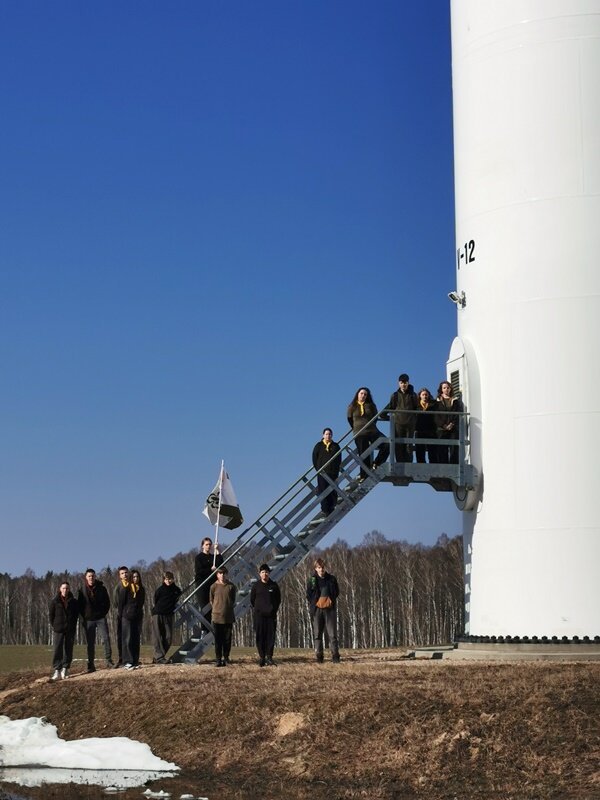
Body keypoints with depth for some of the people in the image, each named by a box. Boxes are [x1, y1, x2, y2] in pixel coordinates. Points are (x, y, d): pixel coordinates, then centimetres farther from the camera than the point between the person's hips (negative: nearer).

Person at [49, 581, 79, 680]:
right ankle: (57, 670, -11)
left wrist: (73, 625, 8)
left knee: (68, 649, 4)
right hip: (59, 629, -2)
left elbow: (76, 614, 14)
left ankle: (65, 669, 12)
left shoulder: (73, 601, 5)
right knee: (58, 649, -9)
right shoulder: (55, 601, -1)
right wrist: (54, 625, 2)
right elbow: (50, 614, 5)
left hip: (70, 629, 2)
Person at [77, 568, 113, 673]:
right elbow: (79, 605, 6)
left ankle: (109, 660, -3)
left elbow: (107, 602, 9)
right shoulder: (82, 591, 3)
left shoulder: (101, 588, 3)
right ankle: (91, 665, 4)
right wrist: (83, 617, -2)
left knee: (106, 639, -8)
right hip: (88, 620, 0)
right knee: (90, 643, 2)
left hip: (101, 618, 0)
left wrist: (103, 613, 0)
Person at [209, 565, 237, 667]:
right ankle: (218, 659, 4)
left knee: (227, 639, 6)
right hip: (217, 617, -1)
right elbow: (211, 601, 7)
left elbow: (233, 601, 11)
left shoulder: (231, 586, 3)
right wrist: (216, 610, 3)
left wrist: (230, 607, 1)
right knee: (218, 640, 0)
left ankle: (226, 657, 19)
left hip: (228, 617, 1)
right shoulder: (214, 586, -1)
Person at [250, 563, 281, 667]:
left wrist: (274, 610, 6)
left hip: (271, 615, 0)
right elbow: (252, 599, 12)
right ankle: (261, 656, 4)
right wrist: (256, 609, 7)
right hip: (259, 615, 0)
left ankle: (269, 657, 1)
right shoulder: (256, 585, 4)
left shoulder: (274, 585, 5)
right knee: (260, 637, -1)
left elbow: (278, 600, 12)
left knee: (270, 637, -2)